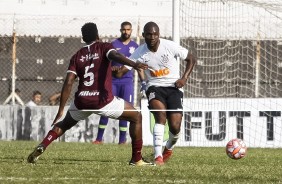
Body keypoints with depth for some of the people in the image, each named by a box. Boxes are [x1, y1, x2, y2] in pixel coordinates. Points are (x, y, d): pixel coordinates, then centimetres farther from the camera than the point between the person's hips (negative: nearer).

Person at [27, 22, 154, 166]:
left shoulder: (77, 56, 13)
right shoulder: (104, 47, 5)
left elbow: (68, 83, 5)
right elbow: (115, 55, -20)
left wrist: (61, 110, 6)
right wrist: (133, 64, -37)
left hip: (82, 101, 4)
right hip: (103, 100, -4)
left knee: (64, 124, 32)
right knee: (136, 117, 14)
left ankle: (41, 147, 11)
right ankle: (137, 159, 7)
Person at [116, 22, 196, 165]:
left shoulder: (170, 47, -10)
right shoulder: (140, 52, -7)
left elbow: (191, 59, 4)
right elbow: (121, 72, -11)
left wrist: (184, 78, -9)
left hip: (173, 87, 0)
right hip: (154, 87, 0)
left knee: (175, 126, -11)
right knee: (160, 114, -31)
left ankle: (169, 148, 26)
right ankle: (158, 156, -31)